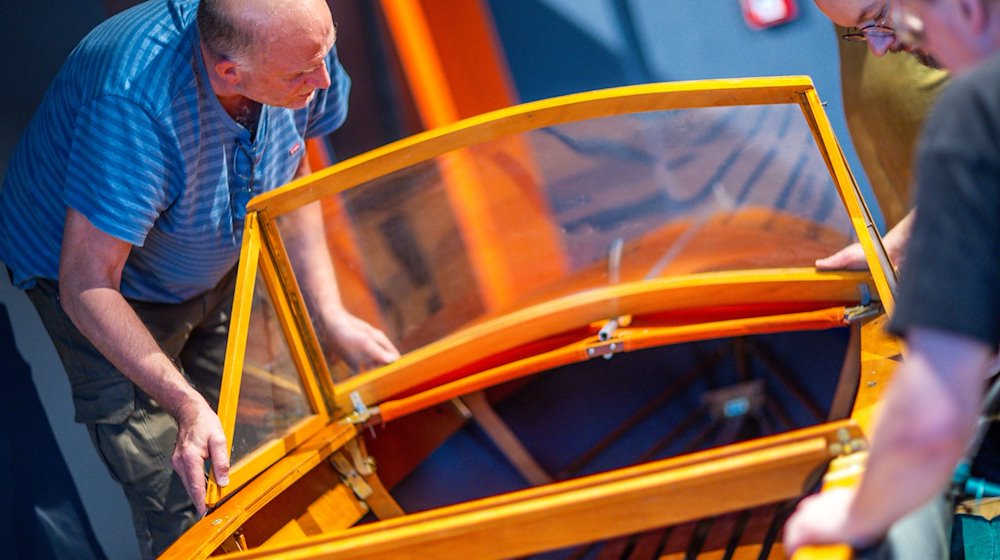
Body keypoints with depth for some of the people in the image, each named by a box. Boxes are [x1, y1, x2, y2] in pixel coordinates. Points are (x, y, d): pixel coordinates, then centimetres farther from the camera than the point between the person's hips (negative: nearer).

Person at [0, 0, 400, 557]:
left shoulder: (301, 45, -24)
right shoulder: (136, 105, -45)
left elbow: (291, 178, -3)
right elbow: (88, 285, -37)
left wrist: (330, 314, -10)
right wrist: (186, 405, -40)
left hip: (213, 270, 6)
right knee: (177, 505, -6)